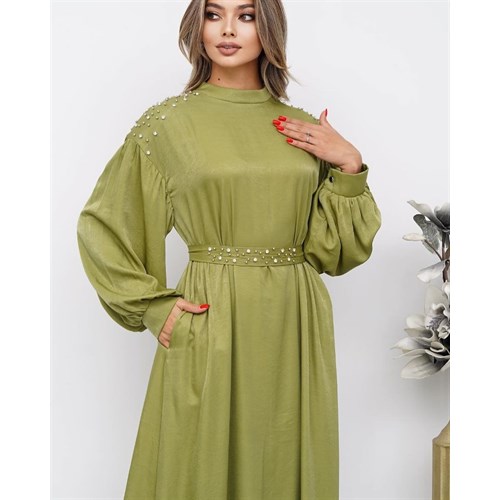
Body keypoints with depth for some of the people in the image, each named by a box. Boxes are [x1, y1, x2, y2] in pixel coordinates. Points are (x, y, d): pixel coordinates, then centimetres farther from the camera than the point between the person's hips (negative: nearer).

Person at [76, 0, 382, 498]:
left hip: (295, 327, 3)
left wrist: (350, 167, -5)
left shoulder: (304, 130, 7)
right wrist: (153, 306, -4)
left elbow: (332, 247, 7)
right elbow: (100, 224, 3)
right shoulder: (168, 121, -1)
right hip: (209, 325, -3)